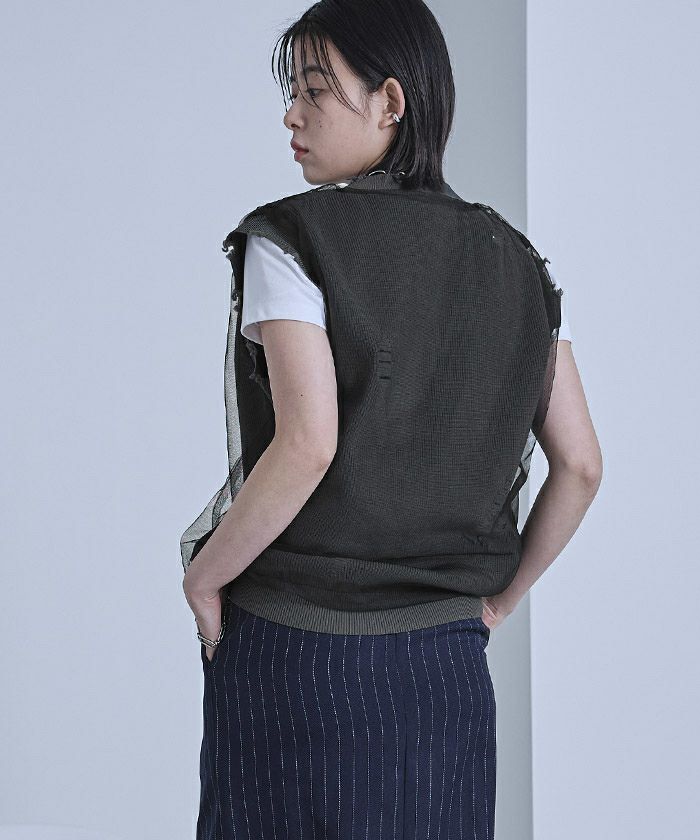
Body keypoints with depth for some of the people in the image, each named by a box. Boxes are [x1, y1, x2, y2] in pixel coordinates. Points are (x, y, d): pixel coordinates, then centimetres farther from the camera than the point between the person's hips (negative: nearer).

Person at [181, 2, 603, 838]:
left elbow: (307, 445, -22)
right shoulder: (513, 262, 6)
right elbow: (581, 465, 4)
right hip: (446, 665, 5)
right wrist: (497, 598, 14)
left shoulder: (292, 241, -10)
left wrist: (202, 577, -9)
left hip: (294, 652, -5)